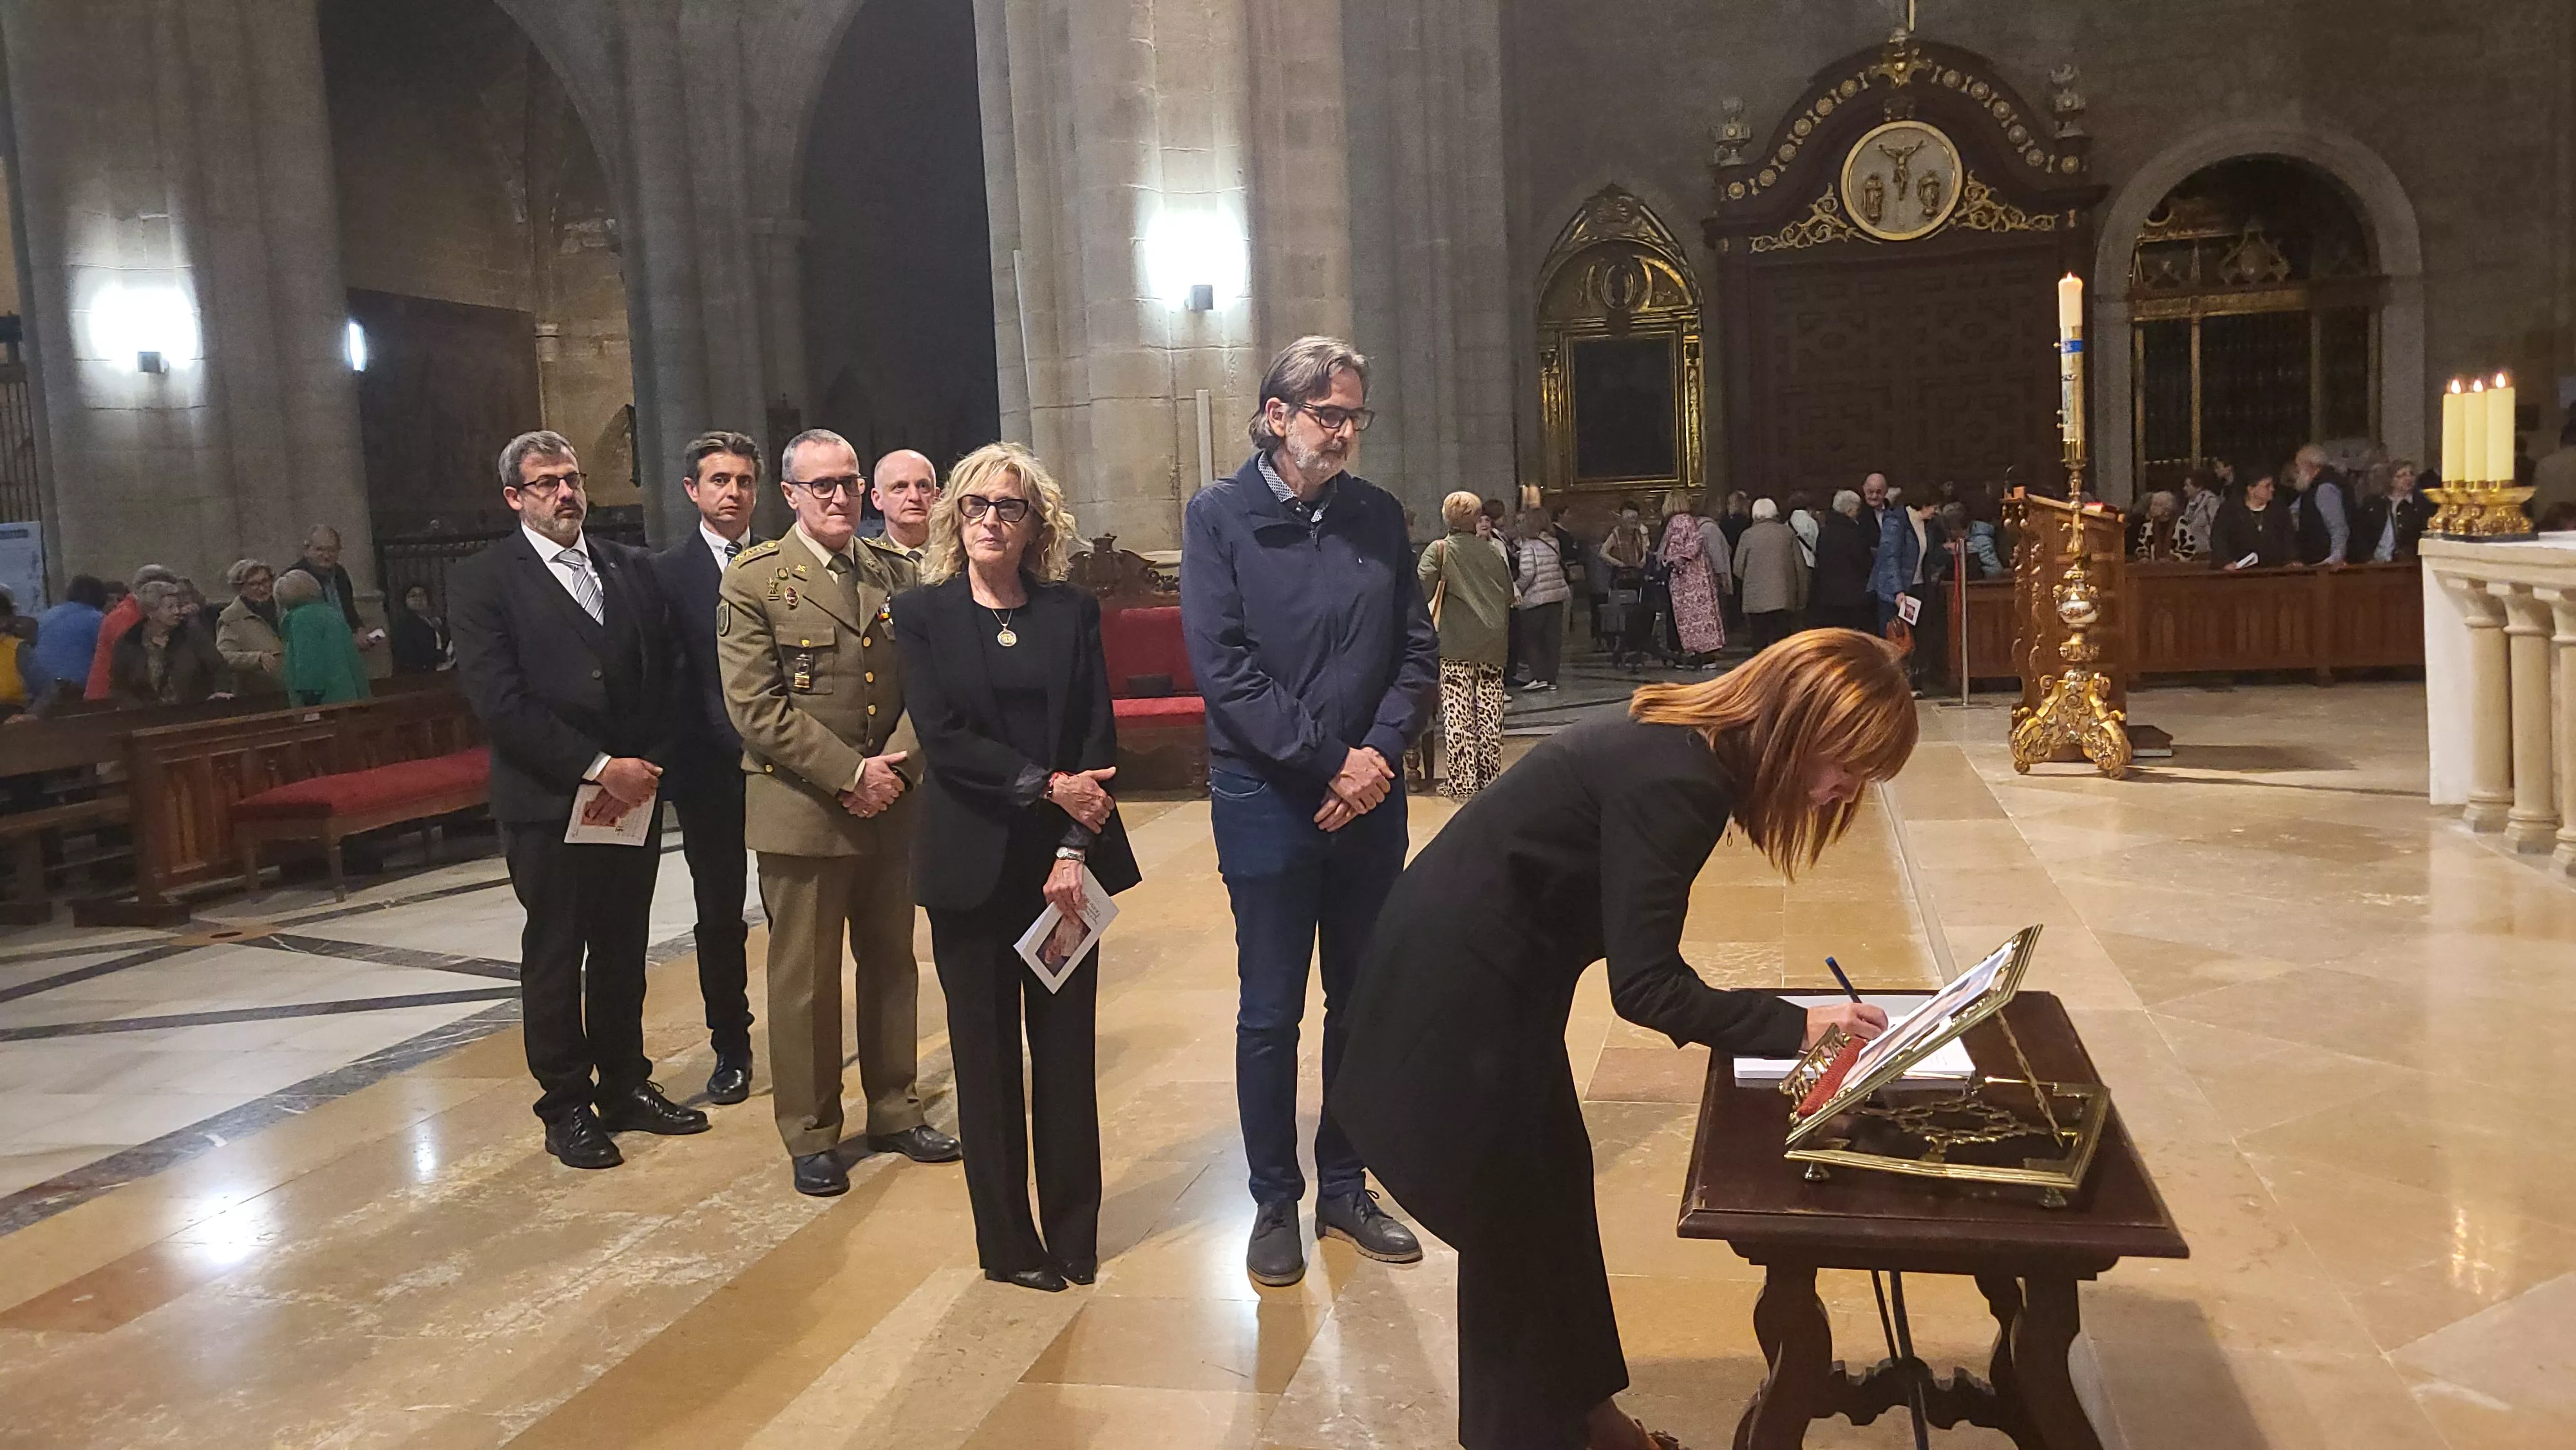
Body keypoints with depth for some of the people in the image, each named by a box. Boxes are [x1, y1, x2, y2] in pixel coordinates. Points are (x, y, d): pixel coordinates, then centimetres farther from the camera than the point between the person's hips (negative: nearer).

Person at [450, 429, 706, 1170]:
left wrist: (648, 765, -6)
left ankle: (626, 1086, 27)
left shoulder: (632, 567, 10)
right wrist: (597, 768, -16)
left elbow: (666, 673, 8)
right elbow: (500, 701, -13)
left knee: (623, 950, 13)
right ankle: (566, 1106, 19)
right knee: (554, 956, 7)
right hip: (548, 802, -4)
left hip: (634, 794, 4)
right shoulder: (482, 580, -4)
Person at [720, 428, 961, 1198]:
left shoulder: (896, 576, 8)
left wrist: (895, 769, -10)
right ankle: (811, 1136, 18)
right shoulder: (754, 580, -4)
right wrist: (851, 774, -16)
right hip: (801, 809, -4)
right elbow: (756, 707, -11)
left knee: (892, 962, 14)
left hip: (890, 806, 4)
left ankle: (896, 1110, 28)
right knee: (804, 977, 4)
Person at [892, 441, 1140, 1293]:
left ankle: (1074, 1235, 20)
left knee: (1067, 1048, 7)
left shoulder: (1073, 612, 6)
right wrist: (1046, 786, -15)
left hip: (1067, 860, 1)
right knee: (987, 1055, 6)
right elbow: (941, 739, -8)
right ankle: (1008, 1242, 19)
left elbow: (1099, 736, -1)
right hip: (973, 864, -1)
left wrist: (1074, 849, -11)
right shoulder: (922, 614, 2)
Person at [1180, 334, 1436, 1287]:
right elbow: (1222, 665, -12)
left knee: (1362, 1003, 12)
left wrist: (1378, 753, -11)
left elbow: (1419, 650, 6)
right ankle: (1275, 1205, 20)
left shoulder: (1378, 515, 7)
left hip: (1369, 796, 4)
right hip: (1266, 799, -4)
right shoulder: (1219, 516, -4)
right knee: (1271, 1014, 5)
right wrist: (1328, 762, -15)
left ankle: (1345, 1189, 28)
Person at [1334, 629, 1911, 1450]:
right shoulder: (1674, 781, -26)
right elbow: (1643, 985, -24)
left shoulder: (1687, 745, 3)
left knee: (1552, 1188, 19)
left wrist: (1705, 1016, 6)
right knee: (1515, 1219, 5)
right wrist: (1797, 1026, -19)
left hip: (1489, 968, 10)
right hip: (1458, 986, -10)